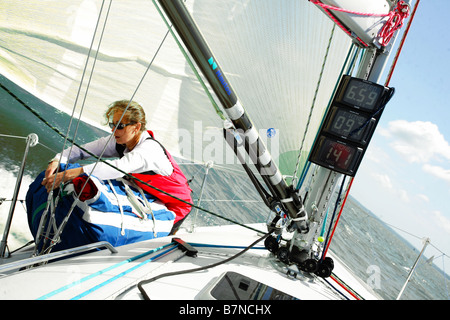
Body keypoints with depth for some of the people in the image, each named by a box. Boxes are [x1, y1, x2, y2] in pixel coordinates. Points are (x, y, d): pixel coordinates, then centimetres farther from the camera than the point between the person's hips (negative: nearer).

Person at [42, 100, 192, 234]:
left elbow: (119, 167, -51)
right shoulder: (120, 141, -8)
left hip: (174, 205, -7)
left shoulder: (149, 149, -33)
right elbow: (82, 149, -8)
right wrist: (57, 160, -28)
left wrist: (71, 173, -59)